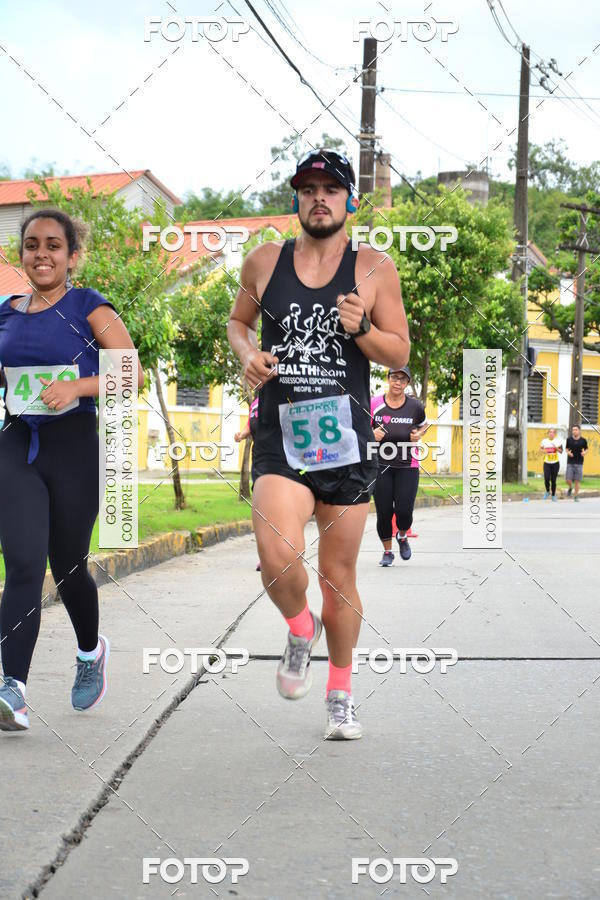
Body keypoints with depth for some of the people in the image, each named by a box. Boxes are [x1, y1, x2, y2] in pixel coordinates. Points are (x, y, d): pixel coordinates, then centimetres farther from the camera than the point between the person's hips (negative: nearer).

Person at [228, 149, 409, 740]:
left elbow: (400, 353, 5)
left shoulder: (374, 268, 3)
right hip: (279, 438, 0)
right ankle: (299, 629, 13)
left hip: (346, 440, 0)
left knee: (338, 575, 9)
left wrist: (361, 328, -14)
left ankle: (340, 693, 30)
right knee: (278, 560, -22)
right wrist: (247, 353, 1)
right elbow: (238, 320, 22)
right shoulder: (264, 262, 7)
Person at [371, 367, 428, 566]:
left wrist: (419, 434, -2)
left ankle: (402, 536, 26)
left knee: (404, 511, -9)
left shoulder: (415, 406, -1)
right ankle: (387, 551, 21)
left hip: (407, 467, 0)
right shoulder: (374, 404, -5)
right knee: (384, 512, -1)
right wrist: (372, 434, -13)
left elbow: (425, 424, 19)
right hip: (381, 466, 0)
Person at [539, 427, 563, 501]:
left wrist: (556, 447, -20)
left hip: (555, 463, 0)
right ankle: (547, 492, 14)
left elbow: (561, 451, -1)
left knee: (553, 480, 2)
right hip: (547, 463, 0)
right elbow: (540, 449, 11)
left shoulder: (558, 441, 0)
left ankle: (553, 495, 17)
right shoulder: (544, 441, 2)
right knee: (546, 479, -13)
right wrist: (543, 451, -12)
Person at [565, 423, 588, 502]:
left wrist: (584, 452, -11)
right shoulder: (569, 440, 1)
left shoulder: (583, 440, -1)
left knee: (577, 480, 0)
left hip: (579, 463, -1)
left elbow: (586, 449, 11)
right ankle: (570, 488, 29)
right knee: (568, 480, -5)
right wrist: (568, 453, -9)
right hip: (570, 463, 1)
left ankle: (576, 496, 12)